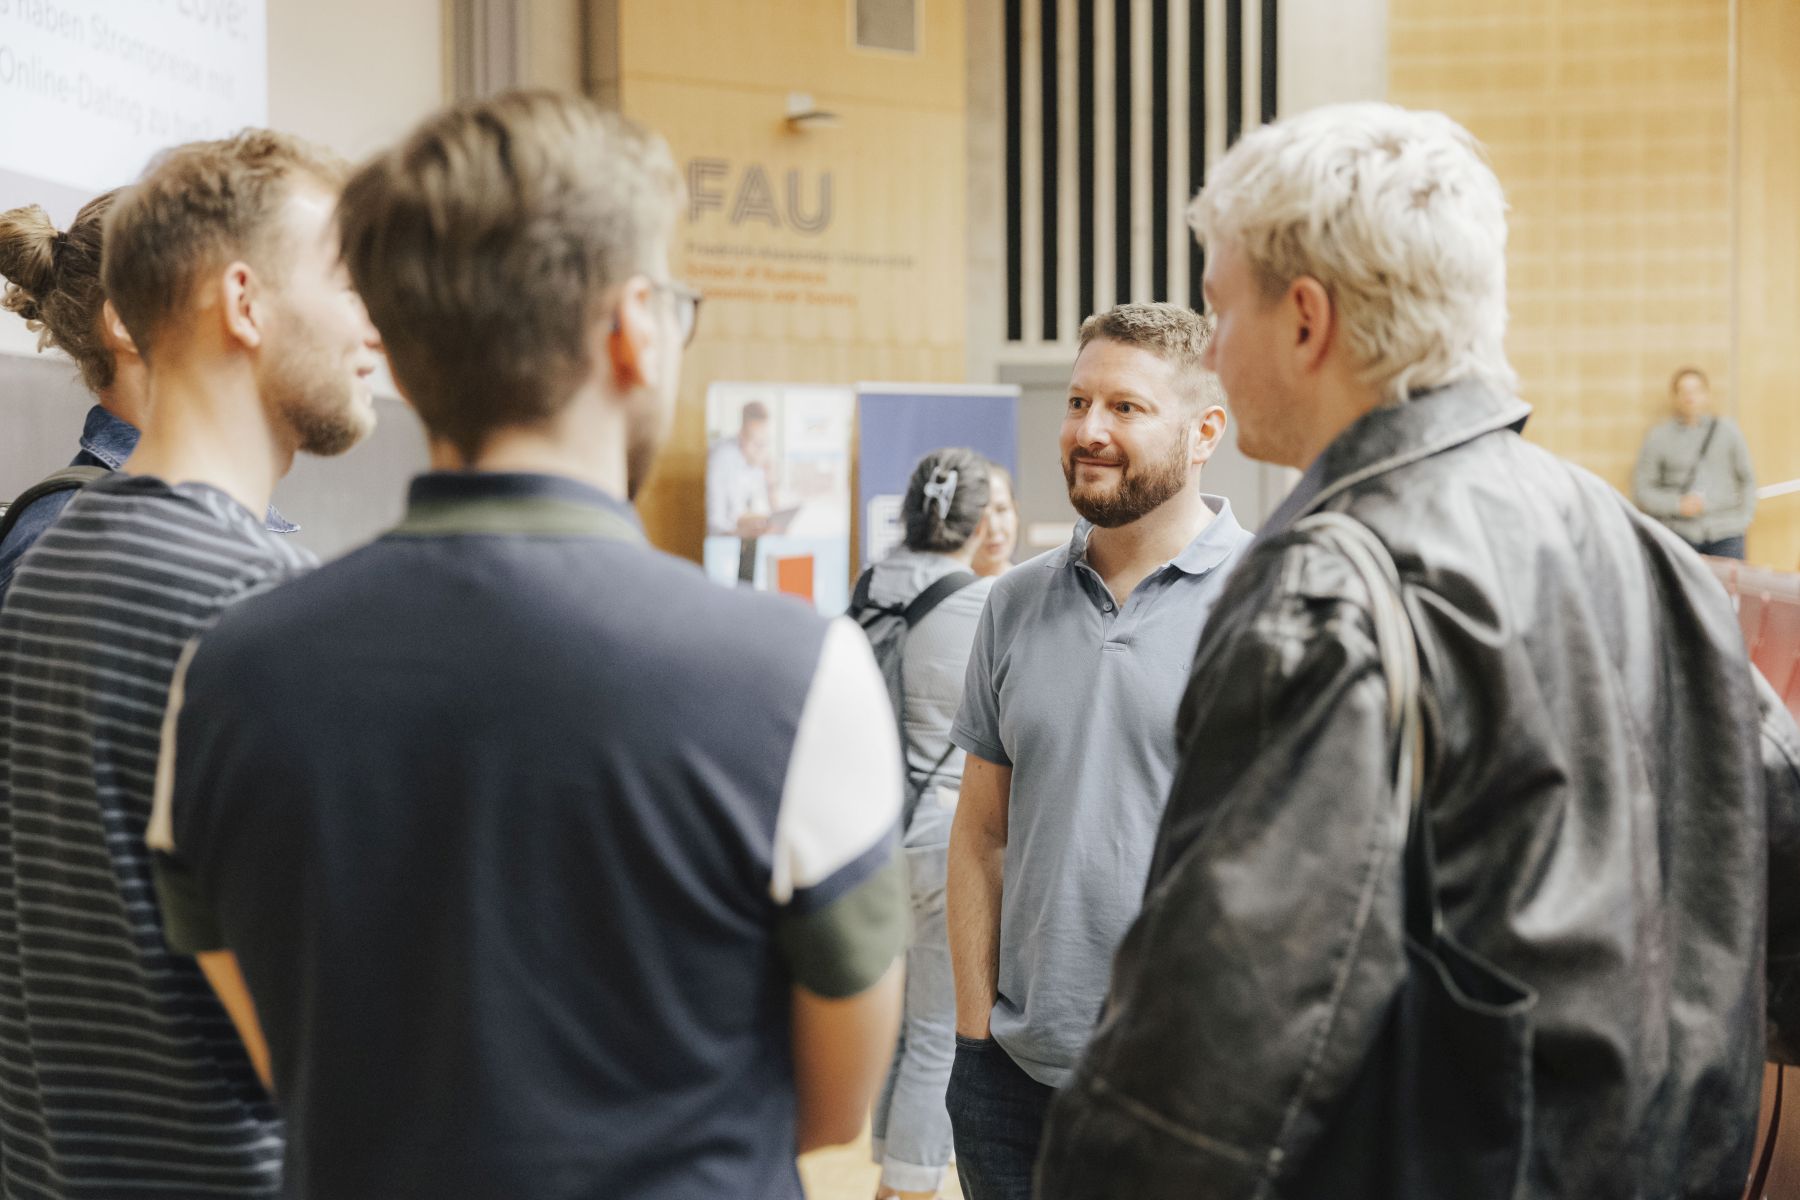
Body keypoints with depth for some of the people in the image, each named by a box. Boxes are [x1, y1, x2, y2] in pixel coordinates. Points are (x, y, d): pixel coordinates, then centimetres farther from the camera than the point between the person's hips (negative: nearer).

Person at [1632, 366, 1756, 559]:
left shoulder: (1728, 430, 10)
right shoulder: (1658, 438, 4)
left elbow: (1747, 478, 17)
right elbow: (1641, 490, 4)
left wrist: (1745, 516, 7)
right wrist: (1677, 505, -8)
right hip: (1680, 533, -2)